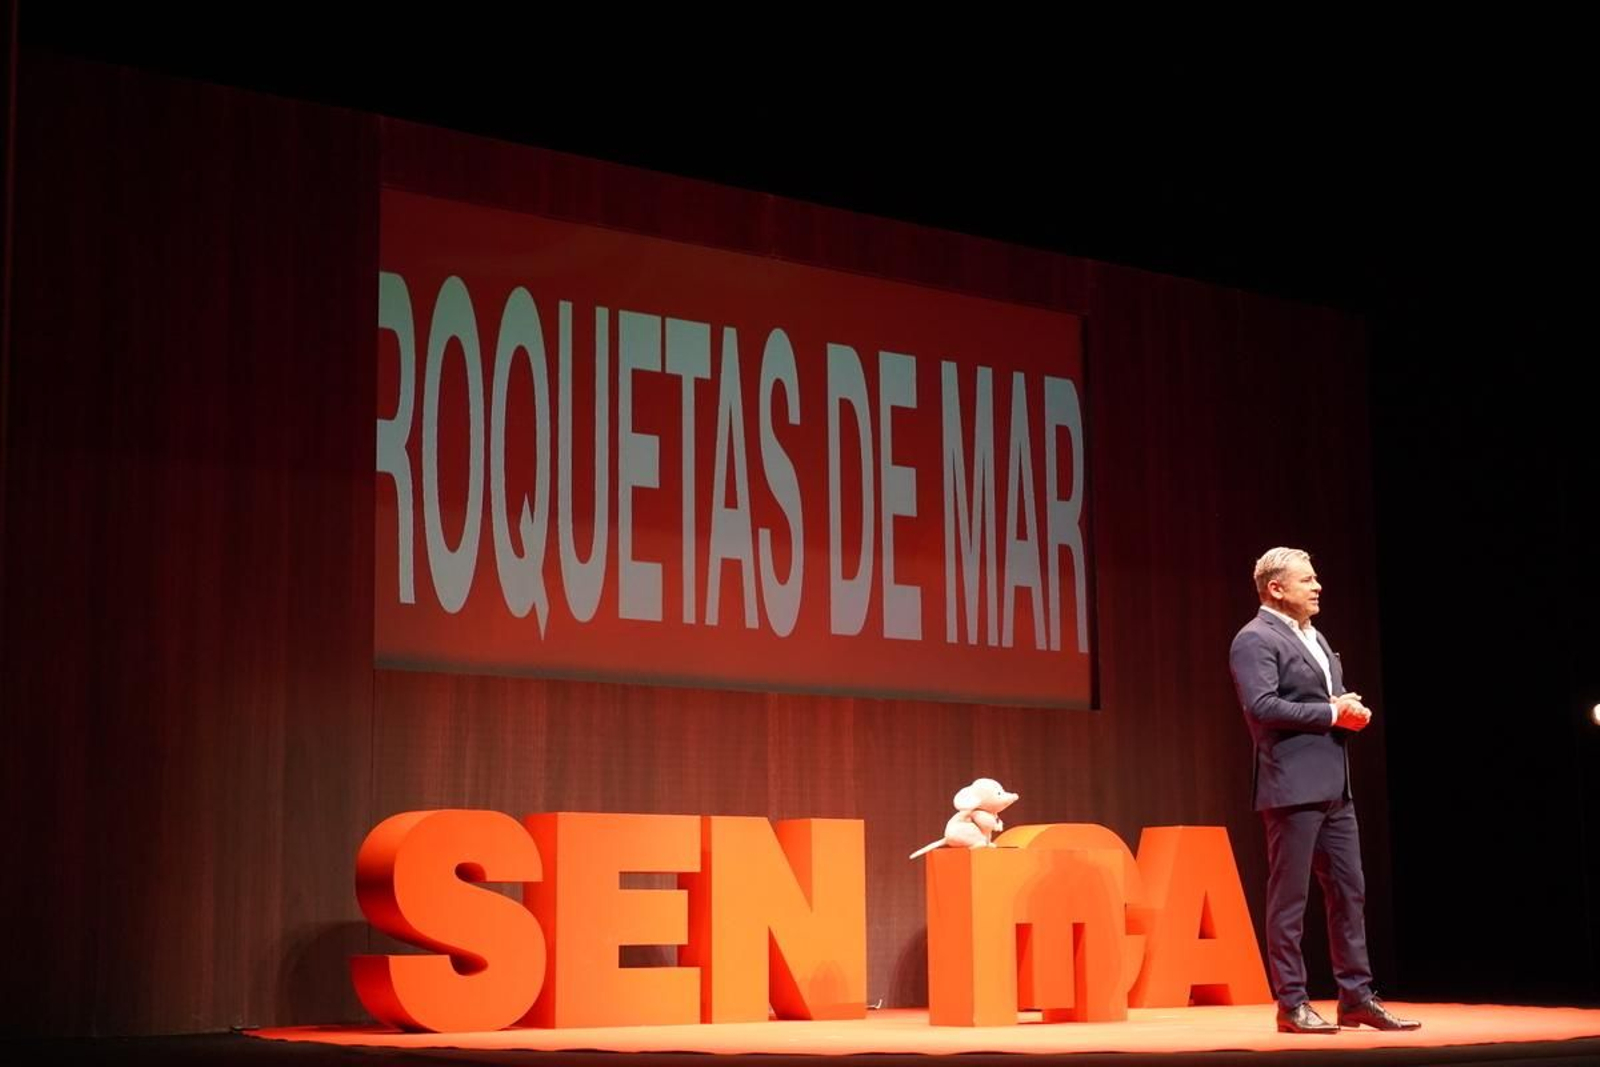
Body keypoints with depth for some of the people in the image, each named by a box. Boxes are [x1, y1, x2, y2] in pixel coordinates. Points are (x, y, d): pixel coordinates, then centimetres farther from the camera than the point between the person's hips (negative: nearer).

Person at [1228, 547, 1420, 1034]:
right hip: (1293, 786, -9)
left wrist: (1352, 713, 3)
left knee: (1349, 891, 9)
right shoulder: (1255, 640, -9)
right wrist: (1331, 713, -16)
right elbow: (1261, 706, -21)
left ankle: (1356, 997, 15)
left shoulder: (1315, 638, 21)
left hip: (1333, 786, 9)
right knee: (1289, 897, -3)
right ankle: (1291, 1004, 2)